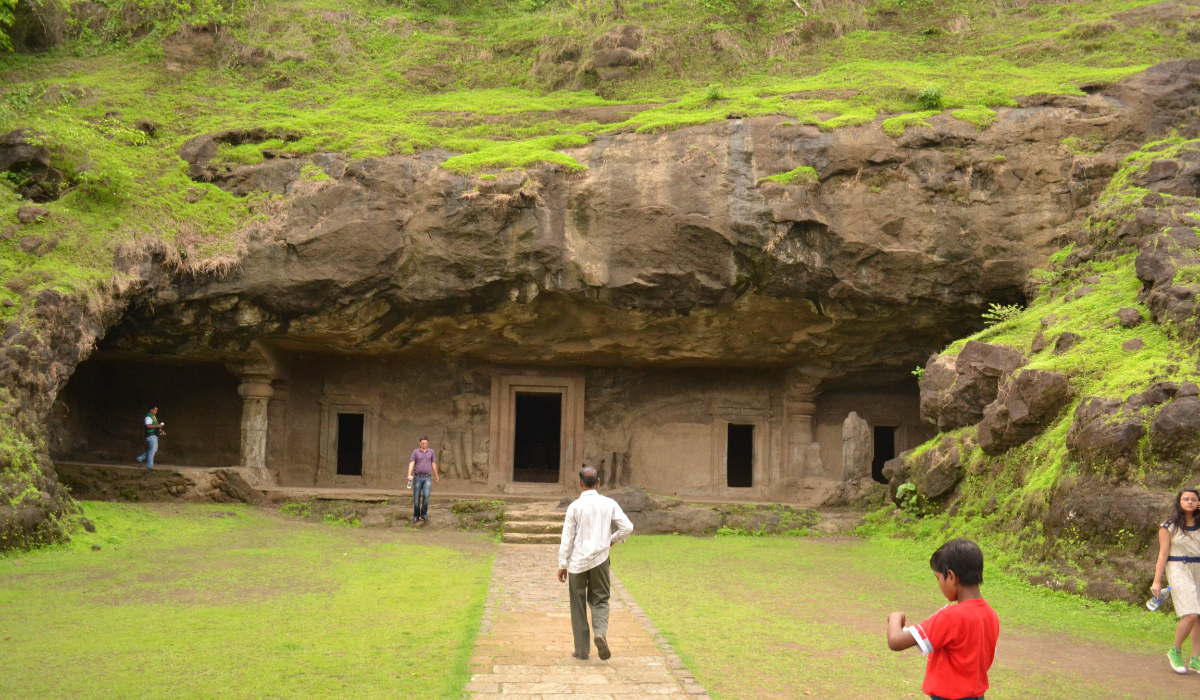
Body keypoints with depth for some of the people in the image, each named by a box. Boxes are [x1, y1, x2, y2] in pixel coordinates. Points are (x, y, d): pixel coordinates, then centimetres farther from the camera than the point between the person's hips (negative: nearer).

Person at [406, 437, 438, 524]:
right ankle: (416, 516, 14)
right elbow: (411, 464, -10)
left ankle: (424, 514, -3)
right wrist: (409, 475, -26)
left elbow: (434, 465, 10)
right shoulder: (415, 452, 0)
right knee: (416, 497, 1)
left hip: (427, 478, 0)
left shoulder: (431, 452, 5)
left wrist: (436, 477, 13)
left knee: (426, 495, -16)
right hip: (417, 478, 0)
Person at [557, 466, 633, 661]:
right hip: (600, 559, 2)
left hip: (578, 561, -1)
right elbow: (627, 527, -4)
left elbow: (567, 538, -6)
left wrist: (562, 565, 1)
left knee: (578, 605, 10)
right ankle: (601, 632, -15)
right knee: (600, 600, 13)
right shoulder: (609, 504, -3)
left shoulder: (575, 507, -9)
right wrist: (613, 539, 15)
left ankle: (582, 649, 14)